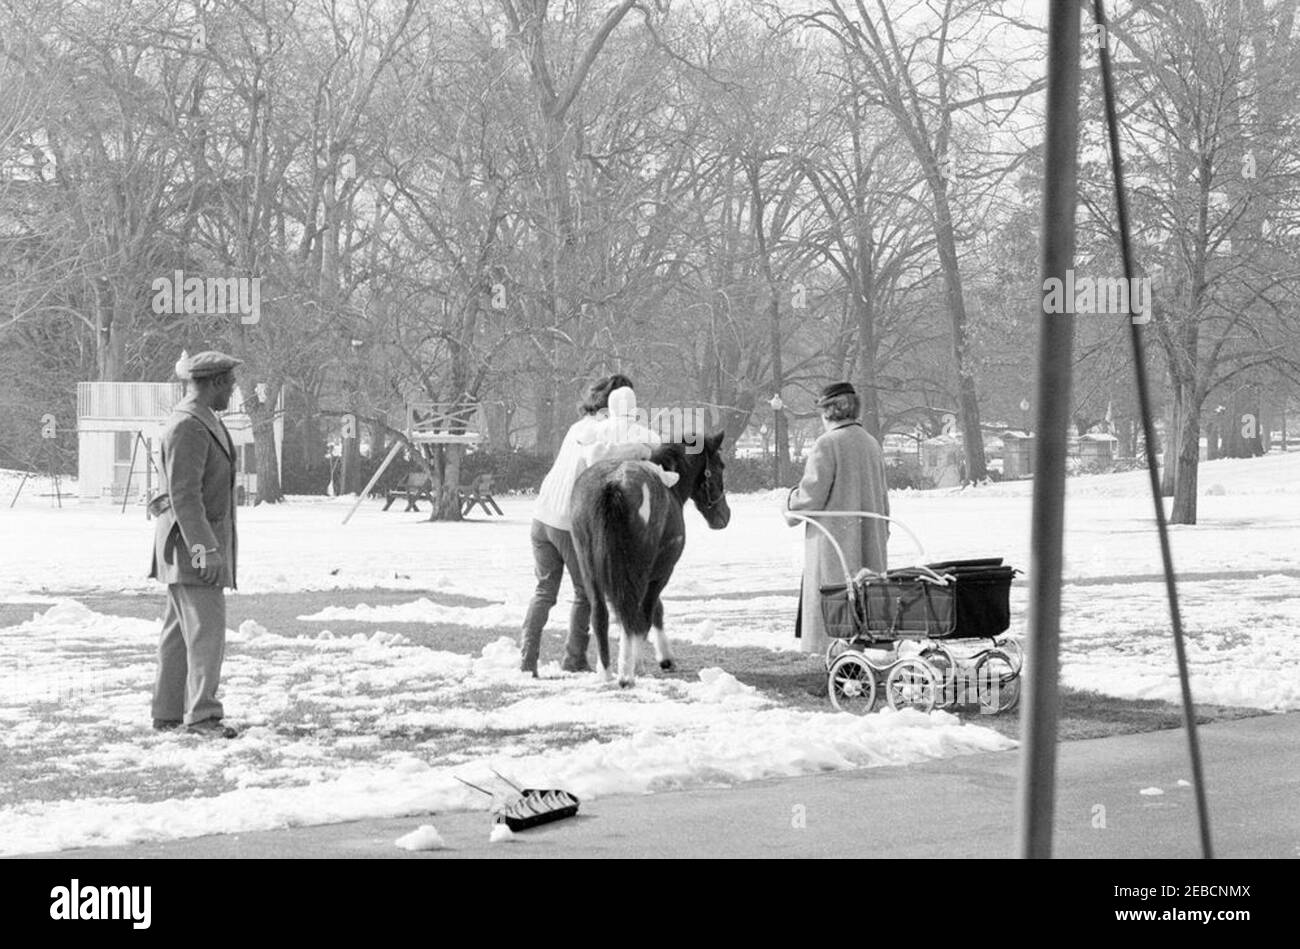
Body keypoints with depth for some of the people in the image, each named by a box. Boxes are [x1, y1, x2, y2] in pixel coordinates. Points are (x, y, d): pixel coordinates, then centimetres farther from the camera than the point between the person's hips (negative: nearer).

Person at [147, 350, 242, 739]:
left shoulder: (203, 422, 16)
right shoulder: (188, 427, -17)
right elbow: (183, 494, -22)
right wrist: (204, 549, -25)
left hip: (202, 539, 11)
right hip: (191, 541, -11)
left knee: (179, 631, 11)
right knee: (206, 629, -13)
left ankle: (168, 714, 15)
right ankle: (202, 715, -14)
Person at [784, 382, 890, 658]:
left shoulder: (827, 444, -12)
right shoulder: (872, 444, 11)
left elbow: (811, 497, -13)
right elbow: (882, 497, 16)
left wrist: (791, 505, 8)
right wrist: (881, 535, 22)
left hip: (834, 539, -7)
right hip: (870, 542, 7)